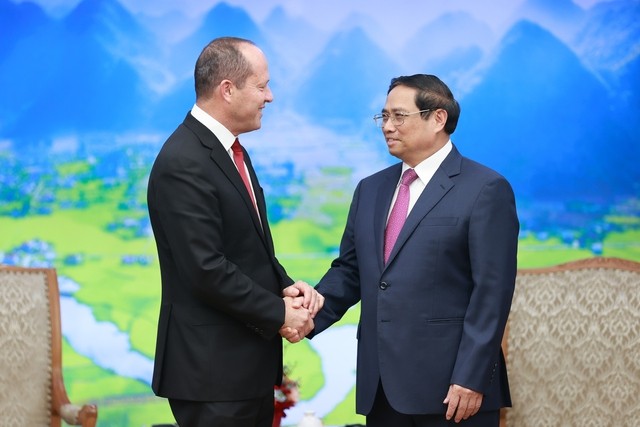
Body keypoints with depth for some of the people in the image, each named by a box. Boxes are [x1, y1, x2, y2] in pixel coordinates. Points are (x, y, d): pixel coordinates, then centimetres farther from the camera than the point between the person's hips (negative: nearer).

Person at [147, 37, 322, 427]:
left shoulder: (232, 151, 12)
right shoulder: (183, 164, -18)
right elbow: (207, 270, -22)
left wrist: (285, 286, 1)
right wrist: (279, 314, -13)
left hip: (250, 361, 9)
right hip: (213, 366, -9)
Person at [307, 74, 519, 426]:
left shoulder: (485, 189, -5)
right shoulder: (371, 189, 16)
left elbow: (491, 293, -10)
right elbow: (348, 271, 16)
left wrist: (472, 379, -16)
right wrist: (310, 315, -3)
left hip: (449, 386, -6)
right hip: (381, 385, 6)